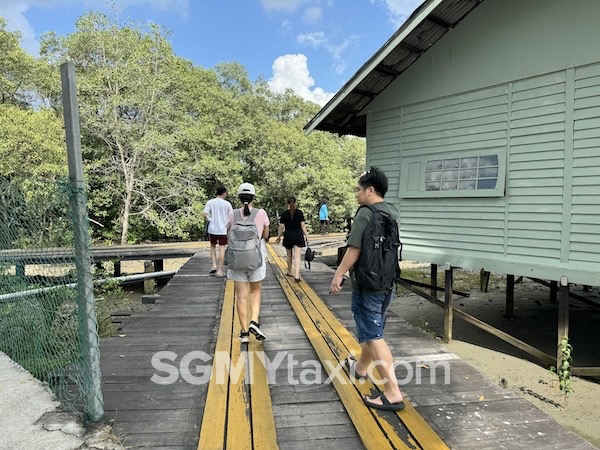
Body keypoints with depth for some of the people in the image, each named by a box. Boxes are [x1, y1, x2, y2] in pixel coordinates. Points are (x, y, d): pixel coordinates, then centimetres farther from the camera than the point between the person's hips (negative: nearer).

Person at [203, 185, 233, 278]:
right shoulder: (227, 204, -5)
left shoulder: (210, 202, -2)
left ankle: (214, 265, 9)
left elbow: (205, 214, -11)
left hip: (212, 229, 2)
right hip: (223, 229, -2)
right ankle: (219, 271, 4)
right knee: (222, 249, 3)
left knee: (213, 246, 22)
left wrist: (211, 219, 6)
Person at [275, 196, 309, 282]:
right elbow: (303, 225, -4)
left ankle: (289, 272, 32)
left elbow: (281, 227, -2)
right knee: (297, 256, -4)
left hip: (288, 236, 1)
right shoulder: (300, 212, -2)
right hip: (298, 236, 0)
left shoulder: (284, 214, -3)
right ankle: (297, 276, -14)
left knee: (289, 255, 17)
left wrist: (279, 237, 10)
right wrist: (306, 236, 3)